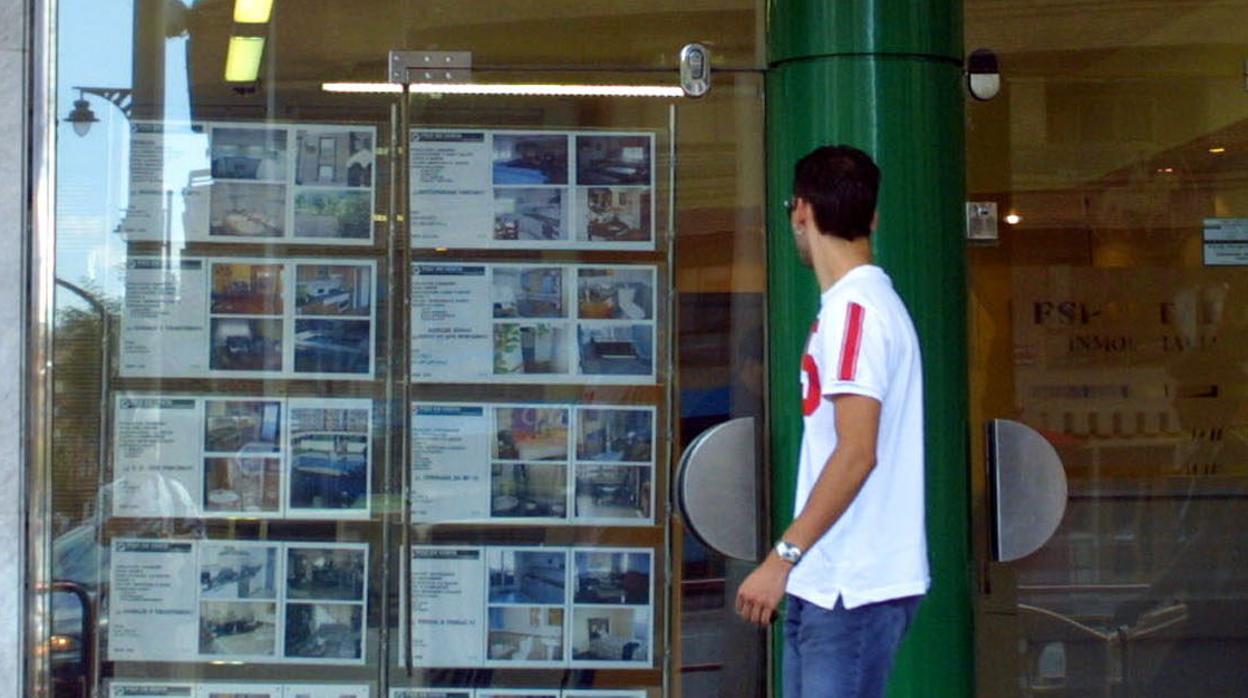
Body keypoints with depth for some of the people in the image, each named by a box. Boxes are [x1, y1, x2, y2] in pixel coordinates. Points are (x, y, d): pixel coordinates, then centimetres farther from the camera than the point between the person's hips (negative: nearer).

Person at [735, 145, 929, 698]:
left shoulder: (855, 308, -13)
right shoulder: (858, 301, 16)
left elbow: (856, 454, -20)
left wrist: (782, 558, -19)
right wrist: (794, 563, 19)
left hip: (853, 589, -10)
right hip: (826, 585, 10)